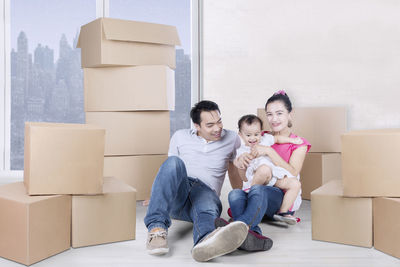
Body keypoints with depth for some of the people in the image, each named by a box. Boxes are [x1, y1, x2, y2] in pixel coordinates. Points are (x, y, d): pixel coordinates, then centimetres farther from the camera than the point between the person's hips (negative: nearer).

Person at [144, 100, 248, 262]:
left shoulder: (232, 139, 15)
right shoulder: (180, 137, 15)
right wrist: (157, 196, 14)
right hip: (176, 197, 1)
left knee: (208, 209, -40)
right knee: (174, 162, -33)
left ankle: (206, 243, -78)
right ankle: (157, 228, -45)